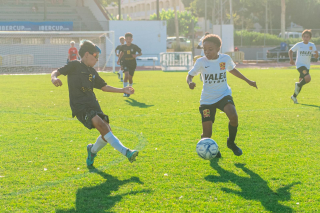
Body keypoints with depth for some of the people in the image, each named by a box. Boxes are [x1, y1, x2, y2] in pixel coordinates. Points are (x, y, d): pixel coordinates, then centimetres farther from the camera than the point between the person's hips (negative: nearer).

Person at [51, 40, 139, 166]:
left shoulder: (92, 72, 19)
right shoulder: (75, 66, 0)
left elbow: (104, 87, 28)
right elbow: (56, 72, -7)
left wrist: (123, 90, 25)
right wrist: (54, 78, -31)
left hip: (93, 104, 7)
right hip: (80, 106, -7)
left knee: (107, 132, -6)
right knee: (101, 125, -25)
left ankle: (92, 150, 23)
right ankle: (125, 151, -31)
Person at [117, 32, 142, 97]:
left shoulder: (134, 46, -8)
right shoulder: (123, 47, -2)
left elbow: (140, 53, -1)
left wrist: (136, 55, -21)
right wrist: (119, 60, 15)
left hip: (132, 63, 0)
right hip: (125, 63, 0)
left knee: (130, 78, 8)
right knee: (126, 76, -20)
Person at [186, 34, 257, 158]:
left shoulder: (226, 59, -2)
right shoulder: (201, 62, -8)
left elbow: (232, 70, 18)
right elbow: (190, 75, 0)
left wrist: (248, 81, 24)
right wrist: (190, 82, -24)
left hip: (223, 95, 1)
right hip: (207, 100, -1)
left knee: (233, 116, -30)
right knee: (207, 133, -6)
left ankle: (231, 142, -3)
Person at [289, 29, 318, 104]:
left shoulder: (312, 45, 2)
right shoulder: (298, 45, -5)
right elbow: (291, 51, 9)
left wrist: (316, 53, -23)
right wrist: (291, 59, -6)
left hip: (307, 66, 5)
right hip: (299, 65, -4)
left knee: (301, 82, 11)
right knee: (308, 78, -26)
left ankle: (294, 96, 28)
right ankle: (298, 85, 1)